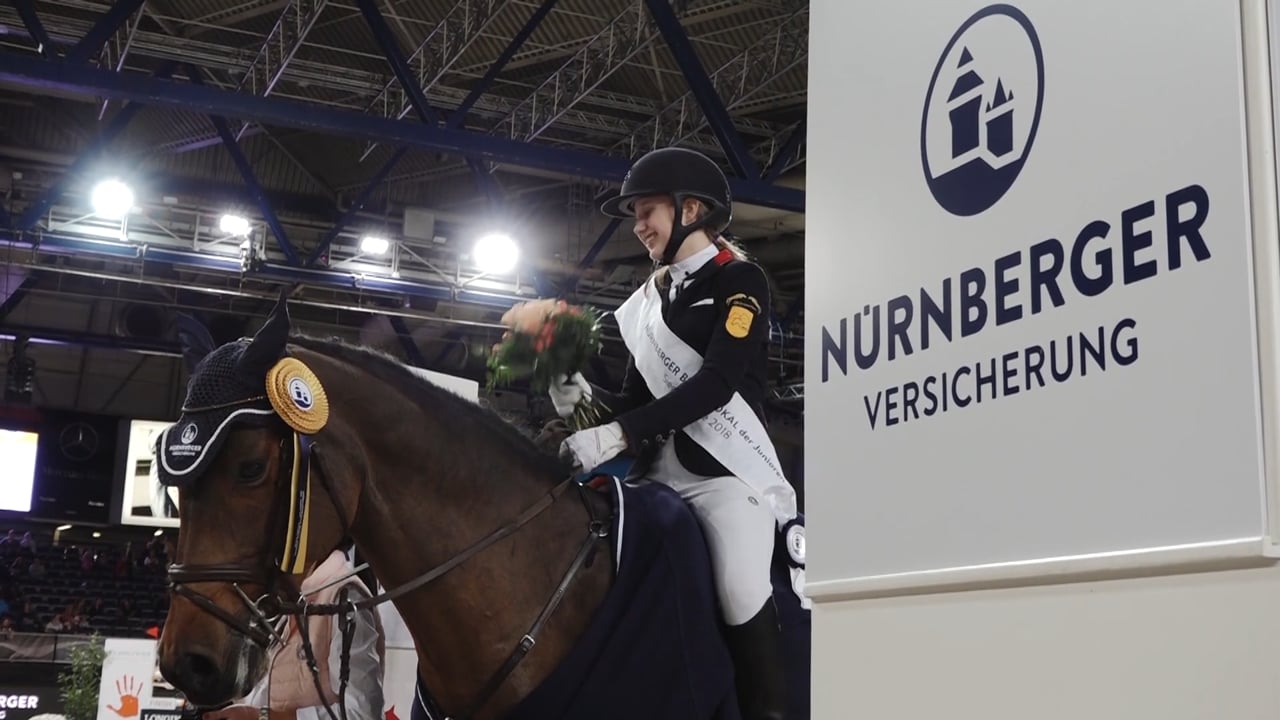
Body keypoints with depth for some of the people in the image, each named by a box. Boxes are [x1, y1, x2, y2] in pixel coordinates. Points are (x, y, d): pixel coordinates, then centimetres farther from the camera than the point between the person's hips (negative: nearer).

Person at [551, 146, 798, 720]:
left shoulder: (739, 280, -2)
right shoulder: (646, 302, 18)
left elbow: (717, 383, -15)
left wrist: (618, 435, -22)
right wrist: (589, 399, -3)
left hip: (729, 467, -7)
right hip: (660, 469, 7)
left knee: (741, 592, -28)